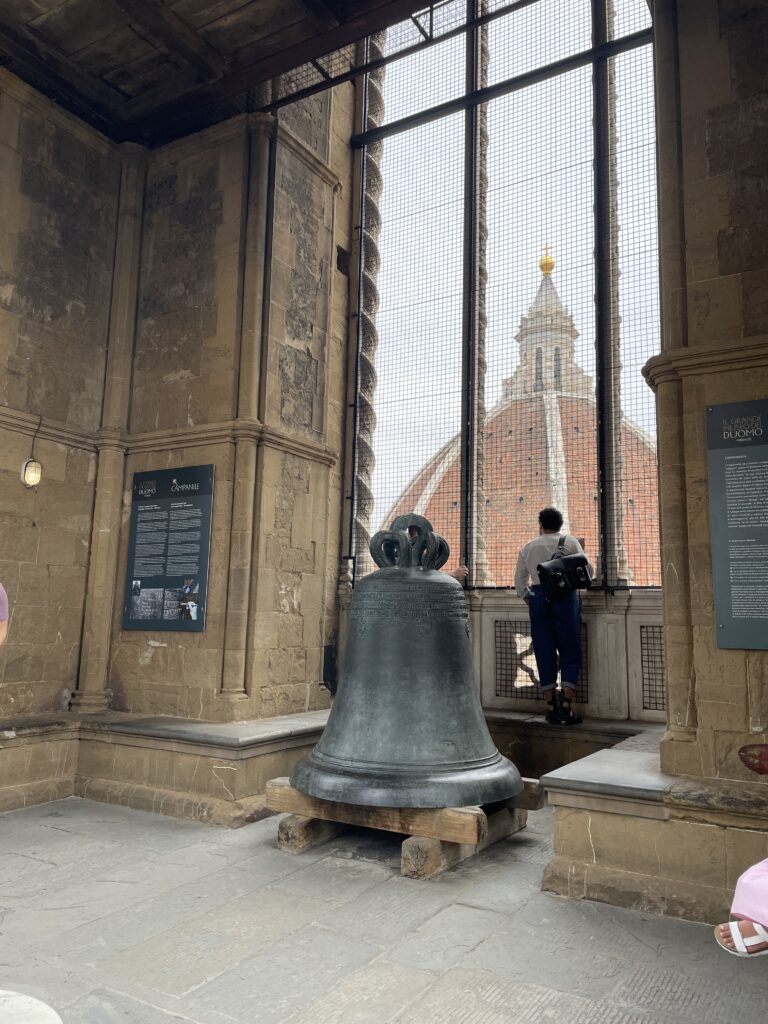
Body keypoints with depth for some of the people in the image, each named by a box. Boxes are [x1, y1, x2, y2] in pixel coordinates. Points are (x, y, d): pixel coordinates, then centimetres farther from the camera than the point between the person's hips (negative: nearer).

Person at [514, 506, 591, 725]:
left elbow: (520, 581, 13)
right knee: (570, 652, 3)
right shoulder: (570, 542, 5)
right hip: (566, 595, -2)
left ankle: (551, 707, 9)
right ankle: (566, 707, -4)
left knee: (544, 653, 7)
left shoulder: (528, 547, 12)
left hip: (537, 597, 2)